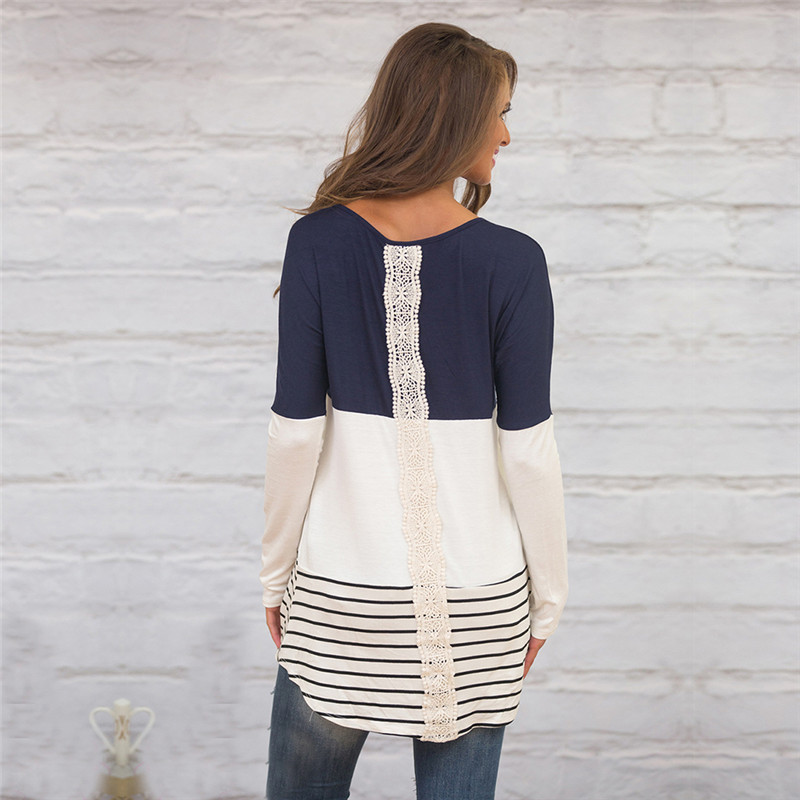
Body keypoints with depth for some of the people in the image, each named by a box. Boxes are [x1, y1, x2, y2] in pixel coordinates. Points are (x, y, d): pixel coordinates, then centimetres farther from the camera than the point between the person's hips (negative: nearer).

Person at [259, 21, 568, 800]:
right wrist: (547, 595, 5)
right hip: (476, 598, 0)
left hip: (340, 590, 1)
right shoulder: (511, 261, -10)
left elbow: (295, 430, -6)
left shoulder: (318, 241, -7)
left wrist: (276, 571, 6)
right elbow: (527, 451, -8)